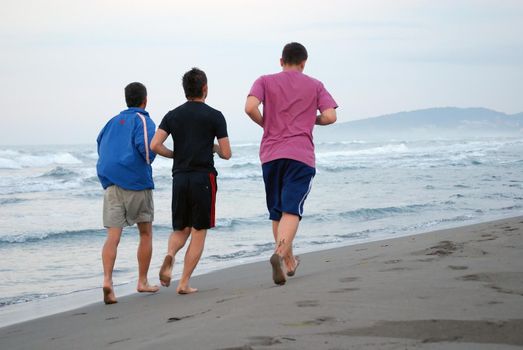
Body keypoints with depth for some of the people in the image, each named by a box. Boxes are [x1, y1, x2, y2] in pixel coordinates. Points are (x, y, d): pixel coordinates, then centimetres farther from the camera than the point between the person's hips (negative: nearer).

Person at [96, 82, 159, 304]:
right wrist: (148, 160, 1)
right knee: (145, 233, 14)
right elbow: (147, 146, -18)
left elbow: (100, 146, 20)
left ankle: (107, 280, -25)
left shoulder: (113, 122, 17)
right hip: (136, 182, -4)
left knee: (113, 236, -4)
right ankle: (142, 282, 19)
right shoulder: (143, 120, -2)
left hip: (111, 183, 4)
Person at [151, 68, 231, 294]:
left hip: (180, 178, 4)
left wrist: (176, 155, 13)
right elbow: (226, 154, -4)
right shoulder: (214, 116, -2)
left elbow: (155, 145, -4)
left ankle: (170, 254, -17)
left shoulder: (172, 116, 7)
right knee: (198, 233, 3)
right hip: (203, 178, -3)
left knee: (181, 229, 16)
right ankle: (184, 283, -2)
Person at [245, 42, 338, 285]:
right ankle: (280, 253, -34)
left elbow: (250, 107, -9)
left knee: (277, 212, 14)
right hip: (301, 155, -2)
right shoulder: (315, 86, 10)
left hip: (270, 154, 2)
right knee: (291, 211, -10)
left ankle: (289, 262, 24)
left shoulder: (265, 82, 8)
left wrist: (265, 124, 9)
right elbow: (330, 116, -2)